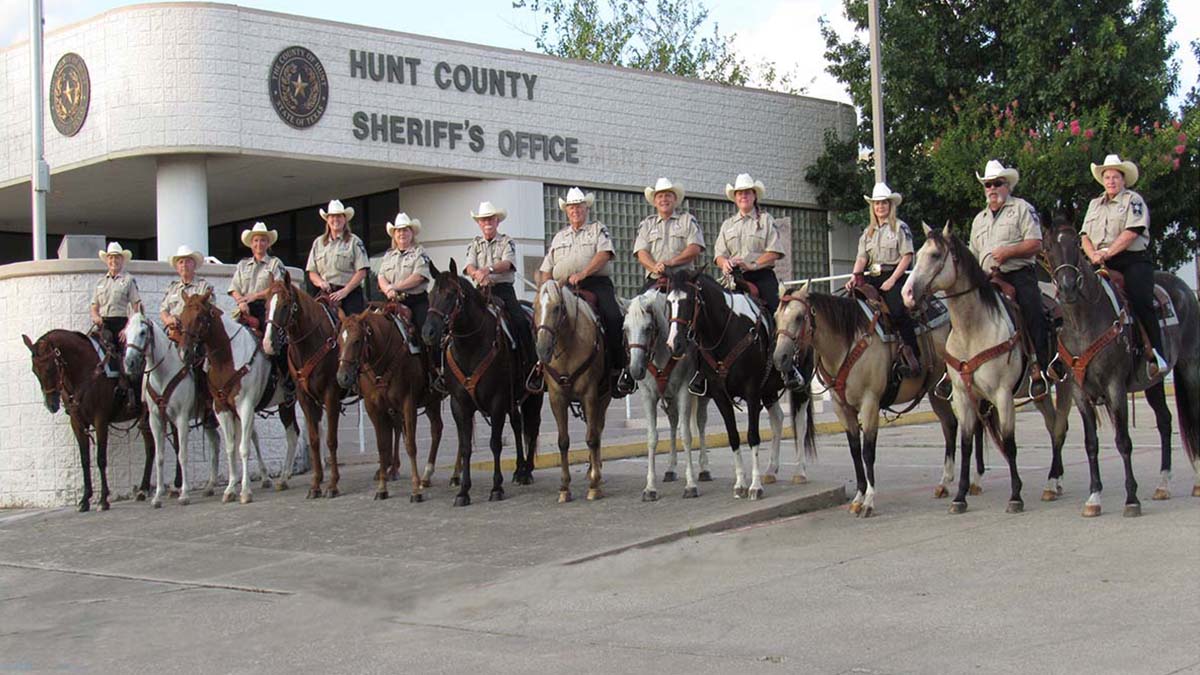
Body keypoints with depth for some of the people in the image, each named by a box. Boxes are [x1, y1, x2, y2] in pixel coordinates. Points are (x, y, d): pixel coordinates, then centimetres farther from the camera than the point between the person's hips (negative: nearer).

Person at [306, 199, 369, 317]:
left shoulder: (354, 241, 4)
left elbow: (361, 272, -4)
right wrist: (320, 282, -7)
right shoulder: (318, 243, 17)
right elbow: (312, 273, 15)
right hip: (326, 293, 3)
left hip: (350, 293, -3)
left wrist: (345, 291, -13)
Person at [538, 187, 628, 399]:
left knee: (613, 317, -28)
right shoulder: (559, 237, 27)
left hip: (596, 281, -3)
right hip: (563, 287, 4)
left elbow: (604, 254, -5)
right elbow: (546, 269, 25)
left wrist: (583, 273, -20)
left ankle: (618, 369, -24)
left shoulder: (598, 229, 14)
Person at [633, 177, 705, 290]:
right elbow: (642, 253, 6)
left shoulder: (687, 220, 15)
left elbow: (695, 249, 1)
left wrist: (672, 262, -13)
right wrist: (655, 267, -15)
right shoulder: (646, 224, 19)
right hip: (655, 280, 1)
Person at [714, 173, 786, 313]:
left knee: (773, 310, -17)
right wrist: (725, 263, -12)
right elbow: (720, 255, 13)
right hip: (735, 278, 3)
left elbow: (774, 252, -2)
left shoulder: (766, 220, 8)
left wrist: (753, 265, -17)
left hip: (762, 277, -3)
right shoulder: (728, 224, 19)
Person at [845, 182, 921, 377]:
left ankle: (912, 356, -20)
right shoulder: (868, 232, 19)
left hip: (894, 275, -6)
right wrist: (855, 277, -6)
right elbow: (862, 258, 13)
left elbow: (907, 256, -5)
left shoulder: (900, 227, 2)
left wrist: (892, 280, -15)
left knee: (898, 311, -26)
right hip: (872, 277, 6)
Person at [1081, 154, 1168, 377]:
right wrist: (1093, 255, -6)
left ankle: (1156, 354, -23)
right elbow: (1084, 235, 15)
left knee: (1140, 300, -22)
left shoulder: (1134, 200, 5)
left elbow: (1131, 232, -9)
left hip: (1132, 260, -5)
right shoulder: (1095, 204, 22)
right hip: (1102, 265, 5)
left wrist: (1107, 253, -16)